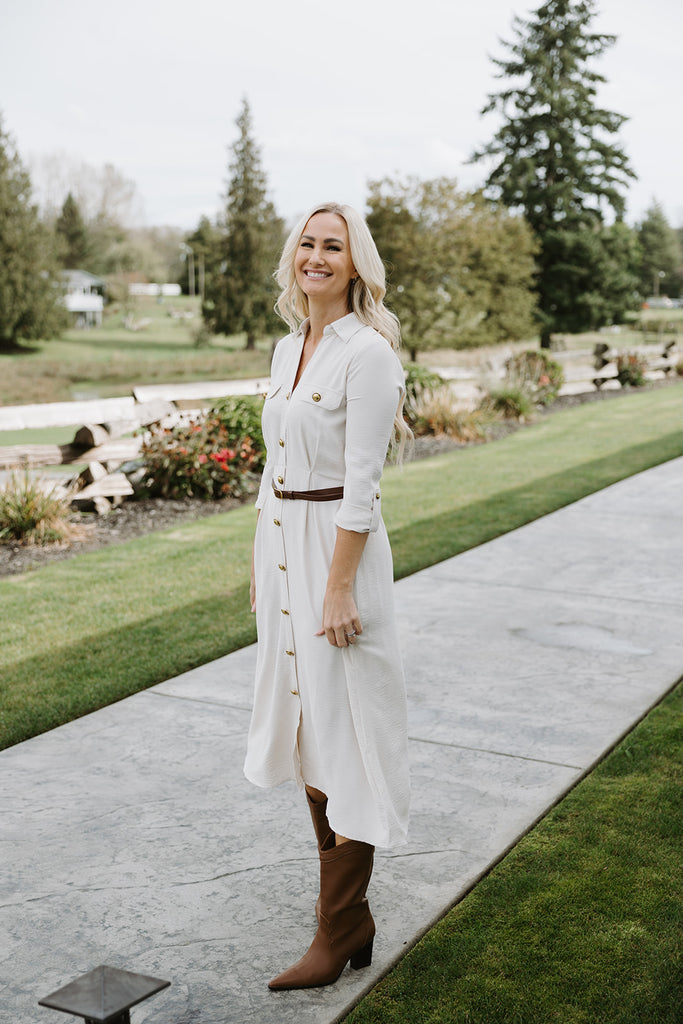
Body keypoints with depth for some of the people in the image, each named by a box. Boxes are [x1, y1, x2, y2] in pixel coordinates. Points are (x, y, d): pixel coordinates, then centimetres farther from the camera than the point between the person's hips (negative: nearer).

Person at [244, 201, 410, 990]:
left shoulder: (368, 351, -13)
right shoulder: (287, 348, 12)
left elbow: (360, 483, -18)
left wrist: (338, 587, -20)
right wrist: (260, 561, 17)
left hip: (338, 546, -9)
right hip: (281, 542, 9)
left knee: (342, 727, -2)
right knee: (303, 718, 15)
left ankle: (339, 933, 9)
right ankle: (346, 905, 30)